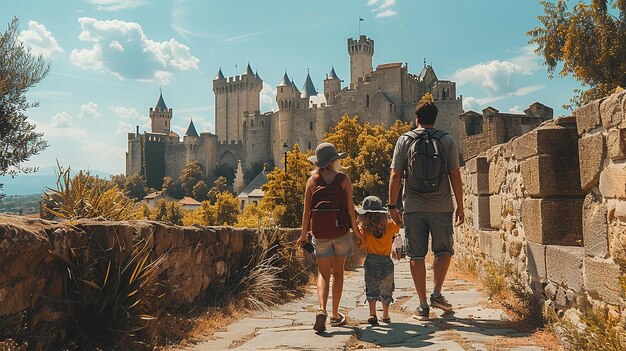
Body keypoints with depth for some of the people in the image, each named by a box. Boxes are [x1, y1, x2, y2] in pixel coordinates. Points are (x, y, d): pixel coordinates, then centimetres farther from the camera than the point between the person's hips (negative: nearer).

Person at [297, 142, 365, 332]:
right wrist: (357, 232, 5)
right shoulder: (344, 179, 1)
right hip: (341, 231, 0)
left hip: (320, 233, 0)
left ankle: (322, 310, -16)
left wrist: (303, 235, 10)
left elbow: (306, 211, 1)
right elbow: (350, 208, -3)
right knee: (338, 272, 14)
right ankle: (335, 315, 20)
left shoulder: (312, 180, 3)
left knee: (323, 274, 6)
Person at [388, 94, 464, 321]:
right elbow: (455, 175, 1)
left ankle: (423, 306, 9)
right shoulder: (447, 141, 2)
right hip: (442, 206, 0)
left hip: (413, 207, 0)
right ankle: (437, 294, 12)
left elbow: (395, 176, -1)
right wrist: (460, 206, 8)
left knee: (416, 255, 6)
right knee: (444, 251, 19)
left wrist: (392, 205, 5)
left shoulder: (404, 140, 2)